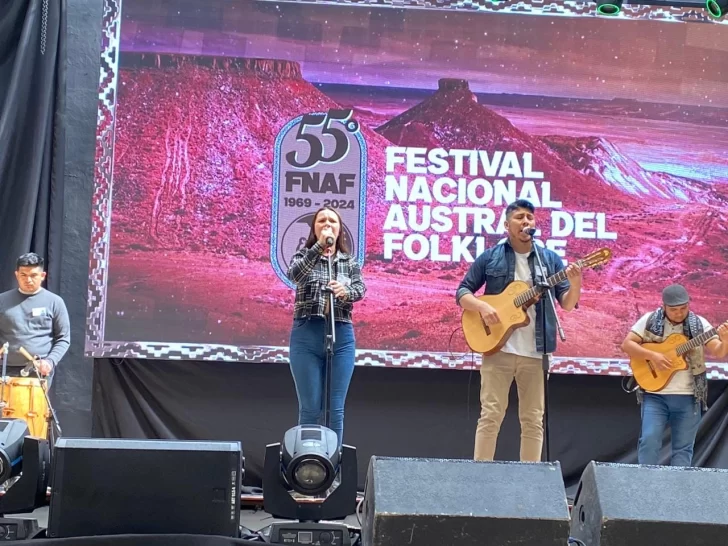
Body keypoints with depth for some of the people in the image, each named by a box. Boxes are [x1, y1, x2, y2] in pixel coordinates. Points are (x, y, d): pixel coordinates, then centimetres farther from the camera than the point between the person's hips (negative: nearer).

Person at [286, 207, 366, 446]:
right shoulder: (303, 256, 7)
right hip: (307, 336, -2)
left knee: (336, 409, 2)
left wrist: (345, 291, -26)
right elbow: (295, 275, -15)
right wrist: (319, 246, -25)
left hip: (342, 337, 2)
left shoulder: (350, 262, 13)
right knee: (310, 408, -1)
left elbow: (360, 289, -4)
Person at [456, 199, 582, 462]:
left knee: (533, 420, 4)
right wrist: (482, 307, -13)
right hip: (497, 347, -2)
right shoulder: (490, 257, 5)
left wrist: (576, 284, -16)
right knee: (491, 415, -3)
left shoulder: (550, 259, 9)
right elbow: (462, 292, 7)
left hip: (535, 351, 2)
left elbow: (567, 303, 6)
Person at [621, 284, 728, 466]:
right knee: (649, 440, -9)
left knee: (683, 448, 4)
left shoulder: (699, 324, 1)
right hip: (655, 394, -1)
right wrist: (652, 356, -17)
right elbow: (627, 344, -3)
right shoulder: (650, 320, 0)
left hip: (688, 397, 1)